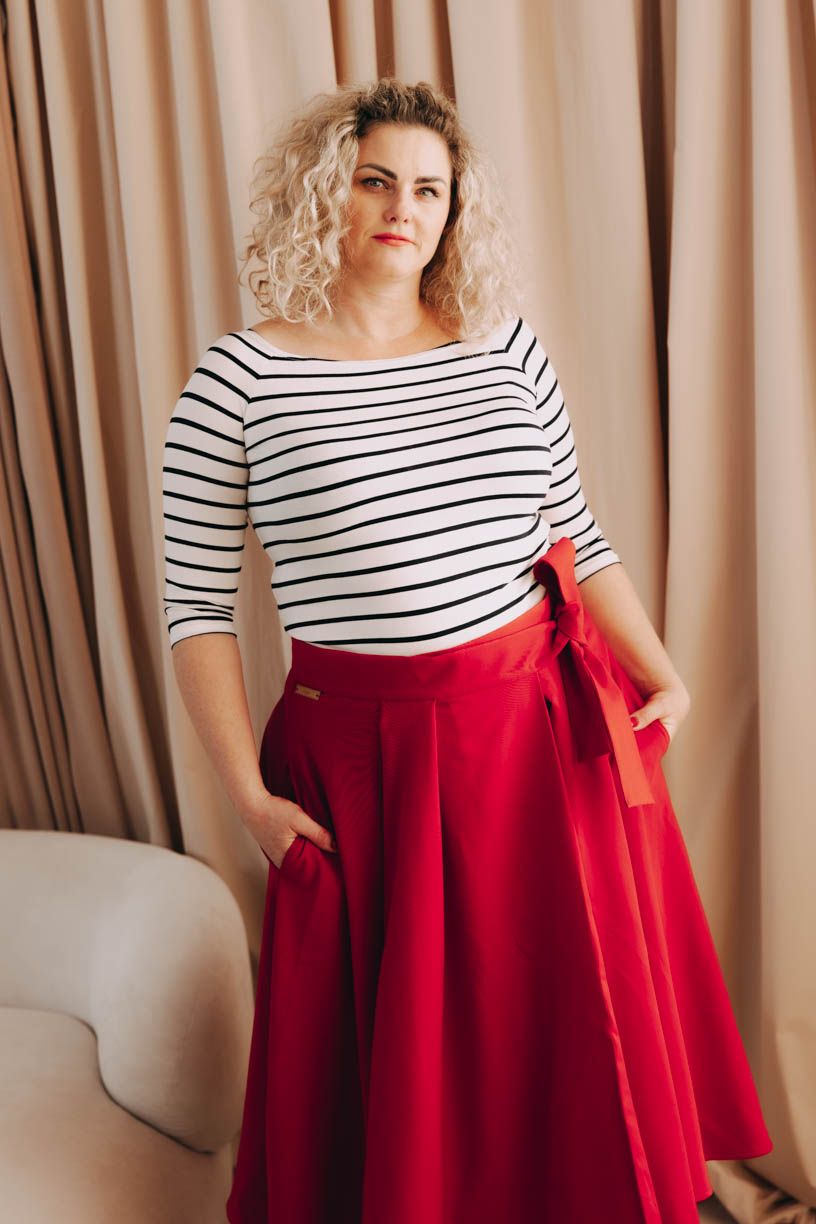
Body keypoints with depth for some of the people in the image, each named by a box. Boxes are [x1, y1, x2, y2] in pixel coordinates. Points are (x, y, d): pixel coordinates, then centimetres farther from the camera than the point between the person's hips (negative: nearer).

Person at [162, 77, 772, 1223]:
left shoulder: (507, 345, 5)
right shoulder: (238, 379, -5)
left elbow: (578, 536, 11)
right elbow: (198, 606, -4)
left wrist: (662, 676, 2)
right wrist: (250, 795, -8)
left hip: (545, 732, 3)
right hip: (364, 757, -2)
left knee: (569, 1020, 16)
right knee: (396, 1053, 12)